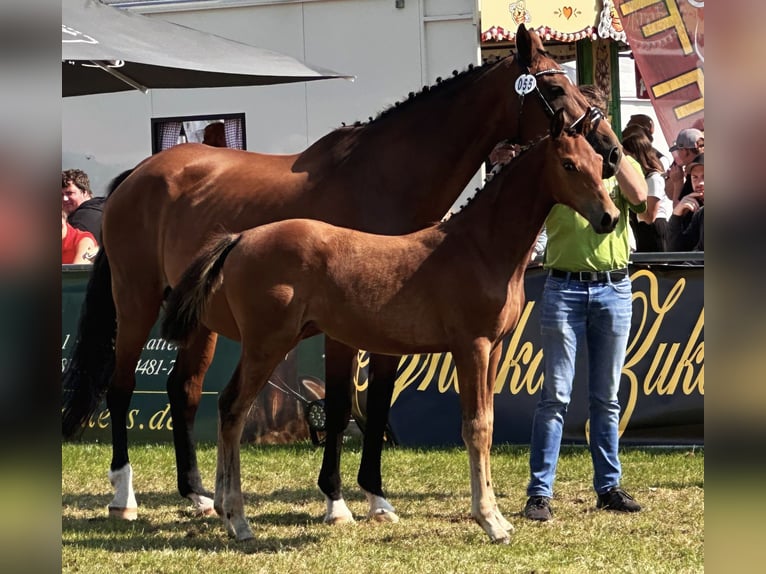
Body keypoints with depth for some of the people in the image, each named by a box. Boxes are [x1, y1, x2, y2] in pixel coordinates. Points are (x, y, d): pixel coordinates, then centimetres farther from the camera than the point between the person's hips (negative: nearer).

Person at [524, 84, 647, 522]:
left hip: (613, 288, 2)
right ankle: (539, 492, -4)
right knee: (556, 395, -5)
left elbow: (640, 197, -13)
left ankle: (609, 487, 16)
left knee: (607, 397, 9)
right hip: (566, 287, -2)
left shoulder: (621, 165, 9)